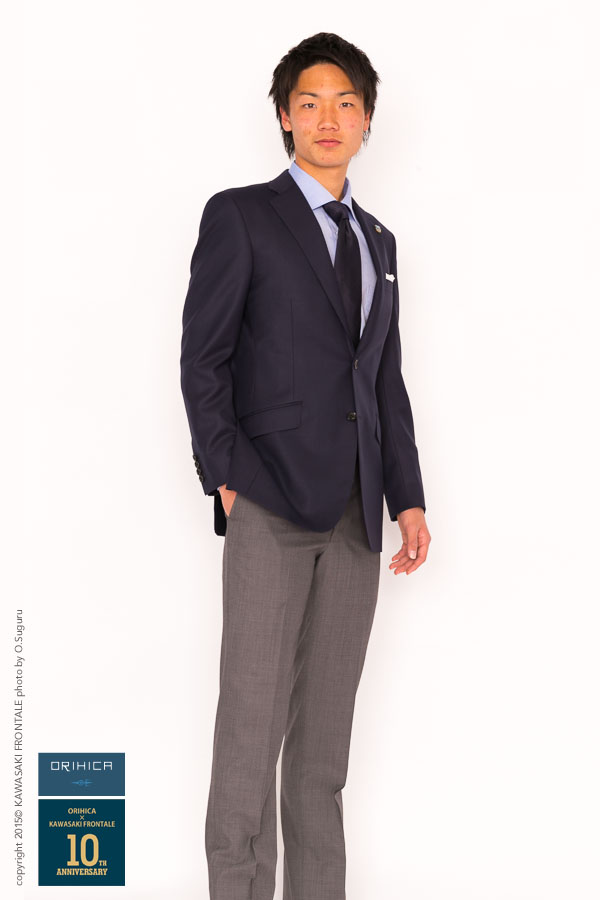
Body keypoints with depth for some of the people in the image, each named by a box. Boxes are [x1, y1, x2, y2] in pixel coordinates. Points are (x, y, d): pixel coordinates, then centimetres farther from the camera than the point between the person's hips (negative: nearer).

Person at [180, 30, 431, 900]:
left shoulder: (377, 240, 19)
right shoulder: (239, 215, 2)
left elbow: (387, 379, 18)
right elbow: (203, 357, -3)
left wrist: (408, 497, 10)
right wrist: (224, 478, -10)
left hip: (355, 512, 5)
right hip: (272, 504, -5)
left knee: (326, 732, 8)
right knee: (253, 721, -8)